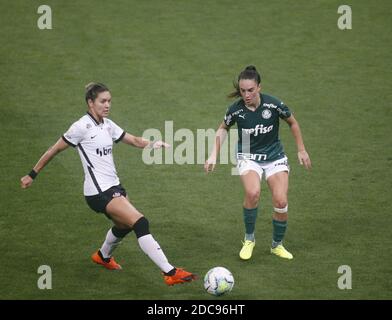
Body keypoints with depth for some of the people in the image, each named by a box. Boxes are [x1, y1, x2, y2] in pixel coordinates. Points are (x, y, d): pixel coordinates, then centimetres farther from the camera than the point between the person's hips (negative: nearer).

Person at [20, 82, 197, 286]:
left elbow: (134, 140, 14)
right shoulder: (82, 127, -12)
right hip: (98, 192, -9)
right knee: (140, 223, -18)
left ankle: (103, 256, 53)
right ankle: (170, 273, -22)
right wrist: (32, 175, 0)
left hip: (113, 187, 9)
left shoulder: (107, 125, 10)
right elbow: (54, 150, -5)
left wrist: (152, 144, -8)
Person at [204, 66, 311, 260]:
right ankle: (249, 239, -7)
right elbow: (223, 128, 7)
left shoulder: (273, 105, -18)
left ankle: (277, 245, 11)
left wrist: (301, 150, 6)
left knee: (281, 202, -16)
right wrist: (214, 155, 1)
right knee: (253, 193, -30)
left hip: (275, 157, 1)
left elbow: (292, 123, 2)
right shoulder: (236, 110, -15)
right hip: (248, 157, -1)